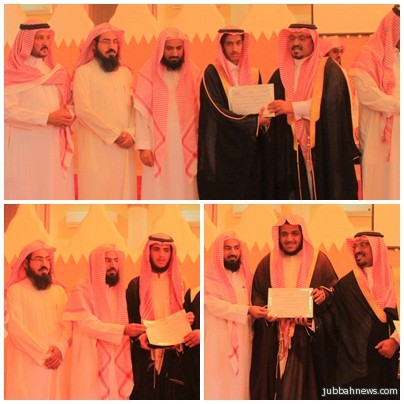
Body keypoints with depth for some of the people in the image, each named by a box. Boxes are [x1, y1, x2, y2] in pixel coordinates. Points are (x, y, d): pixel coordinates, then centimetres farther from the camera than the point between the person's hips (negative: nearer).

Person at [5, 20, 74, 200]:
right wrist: (47, 118, -18)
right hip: (25, 147, -5)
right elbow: (8, 110, -15)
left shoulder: (56, 71, 13)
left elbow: (70, 102, 18)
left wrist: (68, 115, -6)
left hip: (56, 146, 5)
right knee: (26, 191, -3)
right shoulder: (12, 73, -4)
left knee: (56, 191, 3)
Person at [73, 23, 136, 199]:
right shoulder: (84, 72, -3)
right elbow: (83, 110, -13)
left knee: (123, 190, 5)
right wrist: (114, 134, -13)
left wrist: (130, 133, -8)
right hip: (96, 146, -5)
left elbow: (134, 107, 10)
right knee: (97, 192, -5)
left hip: (124, 147, 5)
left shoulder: (125, 73, 14)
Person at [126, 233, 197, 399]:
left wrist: (189, 320, -11)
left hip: (175, 359, 2)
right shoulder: (136, 285, 2)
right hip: (145, 359, -1)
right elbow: (129, 322, 1)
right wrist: (139, 337, -19)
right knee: (147, 394, 1)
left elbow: (187, 319, 12)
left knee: (176, 395, 1)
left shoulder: (179, 284, 8)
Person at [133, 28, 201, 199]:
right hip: (158, 145, -2)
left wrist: (200, 141, 0)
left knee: (185, 190, 5)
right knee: (159, 192, -1)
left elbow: (199, 109, 4)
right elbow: (142, 112, -6)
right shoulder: (147, 73, -5)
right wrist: (143, 145, -11)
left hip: (187, 145, 2)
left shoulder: (193, 72, 4)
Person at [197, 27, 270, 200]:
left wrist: (262, 119, -10)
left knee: (249, 192, 5)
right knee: (222, 195, -2)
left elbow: (262, 105, 14)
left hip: (249, 148, 5)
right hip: (222, 148, -5)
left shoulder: (253, 73, 10)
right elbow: (217, 112, -14)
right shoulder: (212, 73, -6)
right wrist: (254, 121, -14)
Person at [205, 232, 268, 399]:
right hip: (218, 340, -5)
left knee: (239, 382, 6)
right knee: (218, 384, -5)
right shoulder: (209, 275, -6)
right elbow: (213, 305, -18)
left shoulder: (244, 275, 12)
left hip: (242, 339, 5)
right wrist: (247, 310, -23)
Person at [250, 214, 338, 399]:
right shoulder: (268, 263, 8)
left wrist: (324, 294, -17)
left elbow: (335, 288, 5)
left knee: (300, 383, -4)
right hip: (273, 338, 2)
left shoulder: (319, 260, 3)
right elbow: (257, 295, 9)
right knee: (274, 382, 4)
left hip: (307, 338, -2)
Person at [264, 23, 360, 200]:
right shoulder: (280, 74, 15)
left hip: (323, 147, -4)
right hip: (289, 149, 4)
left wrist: (292, 107, -20)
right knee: (295, 193, 0)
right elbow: (269, 105, 11)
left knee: (323, 191, -5)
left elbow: (331, 101, -15)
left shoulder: (328, 69, 0)